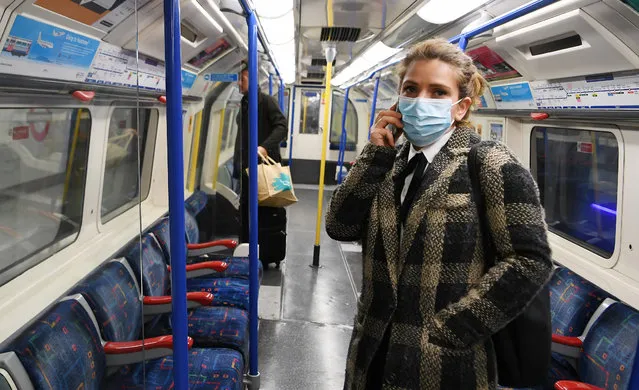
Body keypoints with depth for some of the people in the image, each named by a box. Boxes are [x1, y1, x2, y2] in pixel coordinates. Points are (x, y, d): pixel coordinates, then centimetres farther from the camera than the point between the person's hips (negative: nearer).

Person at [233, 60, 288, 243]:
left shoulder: (266, 101, -7)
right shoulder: (244, 104, 17)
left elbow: (282, 126, -18)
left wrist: (265, 146, -31)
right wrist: (237, 164, 17)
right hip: (247, 166, 8)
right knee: (245, 205, 12)